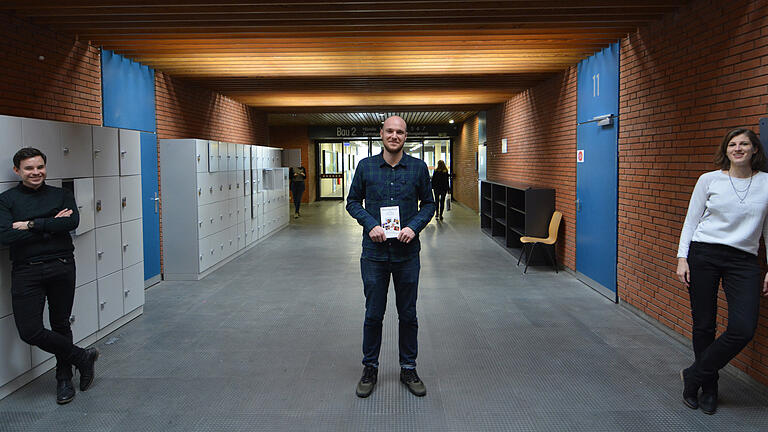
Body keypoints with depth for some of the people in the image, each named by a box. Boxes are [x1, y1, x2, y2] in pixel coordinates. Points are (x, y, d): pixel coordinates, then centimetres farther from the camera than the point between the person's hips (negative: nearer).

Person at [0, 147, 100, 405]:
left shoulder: (61, 195, 9)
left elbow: (73, 221, -10)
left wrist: (31, 225, -12)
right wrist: (52, 225, -10)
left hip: (61, 267, 1)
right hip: (26, 270, -1)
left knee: (61, 325, 9)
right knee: (30, 331, -10)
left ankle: (64, 378, 27)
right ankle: (82, 357, 10)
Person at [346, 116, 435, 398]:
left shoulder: (418, 168, 1)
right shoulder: (366, 167, 1)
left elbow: (428, 203, 6)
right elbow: (353, 201, 6)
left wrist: (414, 227, -12)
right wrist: (370, 224, -11)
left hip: (407, 252, 0)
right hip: (374, 252, 0)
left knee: (408, 314, 10)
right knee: (373, 314, 8)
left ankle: (408, 368, 25)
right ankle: (370, 368, 24)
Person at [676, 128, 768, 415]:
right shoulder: (709, 180, 2)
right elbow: (691, 219, 5)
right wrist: (682, 258, -2)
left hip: (744, 261, 1)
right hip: (703, 254, -1)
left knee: (743, 329, -12)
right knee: (703, 325, 3)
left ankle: (693, 375, 7)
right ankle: (708, 388, 23)